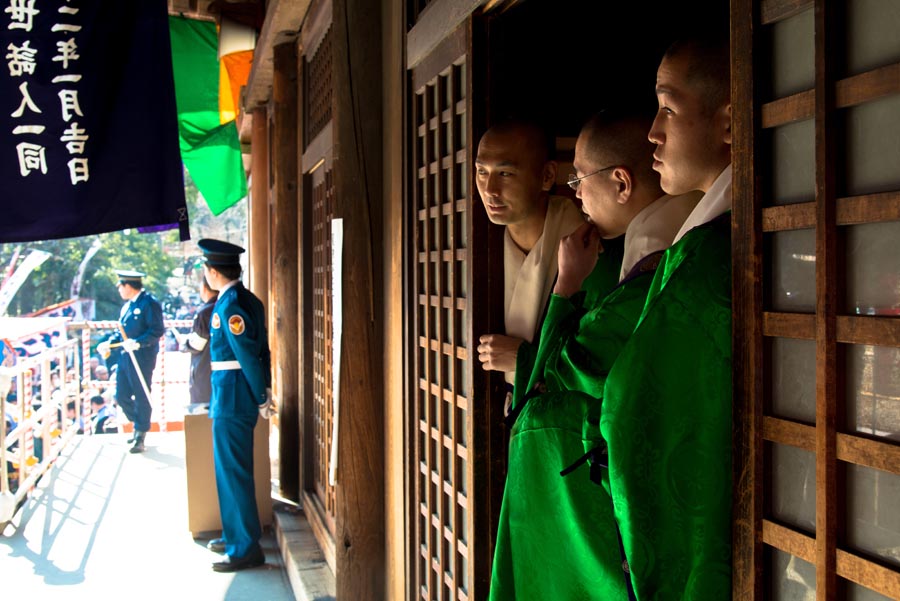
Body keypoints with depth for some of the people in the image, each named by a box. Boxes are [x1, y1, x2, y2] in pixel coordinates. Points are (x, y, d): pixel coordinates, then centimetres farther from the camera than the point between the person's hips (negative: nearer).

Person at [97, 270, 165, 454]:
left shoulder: (149, 303, -10)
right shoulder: (127, 305, 17)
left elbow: (158, 330, -18)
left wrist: (138, 343, -26)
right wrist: (109, 343, 7)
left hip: (142, 358, -9)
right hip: (125, 358, 9)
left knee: (141, 397, -1)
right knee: (121, 396, 11)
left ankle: (140, 435, 9)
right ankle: (140, 425, 30)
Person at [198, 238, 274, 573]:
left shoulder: (229, 305, -18)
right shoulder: (247, 299, 11)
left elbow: (249, 355, -21)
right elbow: (261, 351, 12)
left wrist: (262, 399, -14)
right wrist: (264, 392, 13)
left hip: (231, 398, -10)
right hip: (236, 397, 10)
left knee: (232, 471, -2)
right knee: (232, 469, 19)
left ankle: (246, 548, 6)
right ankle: (236, 535, 32)